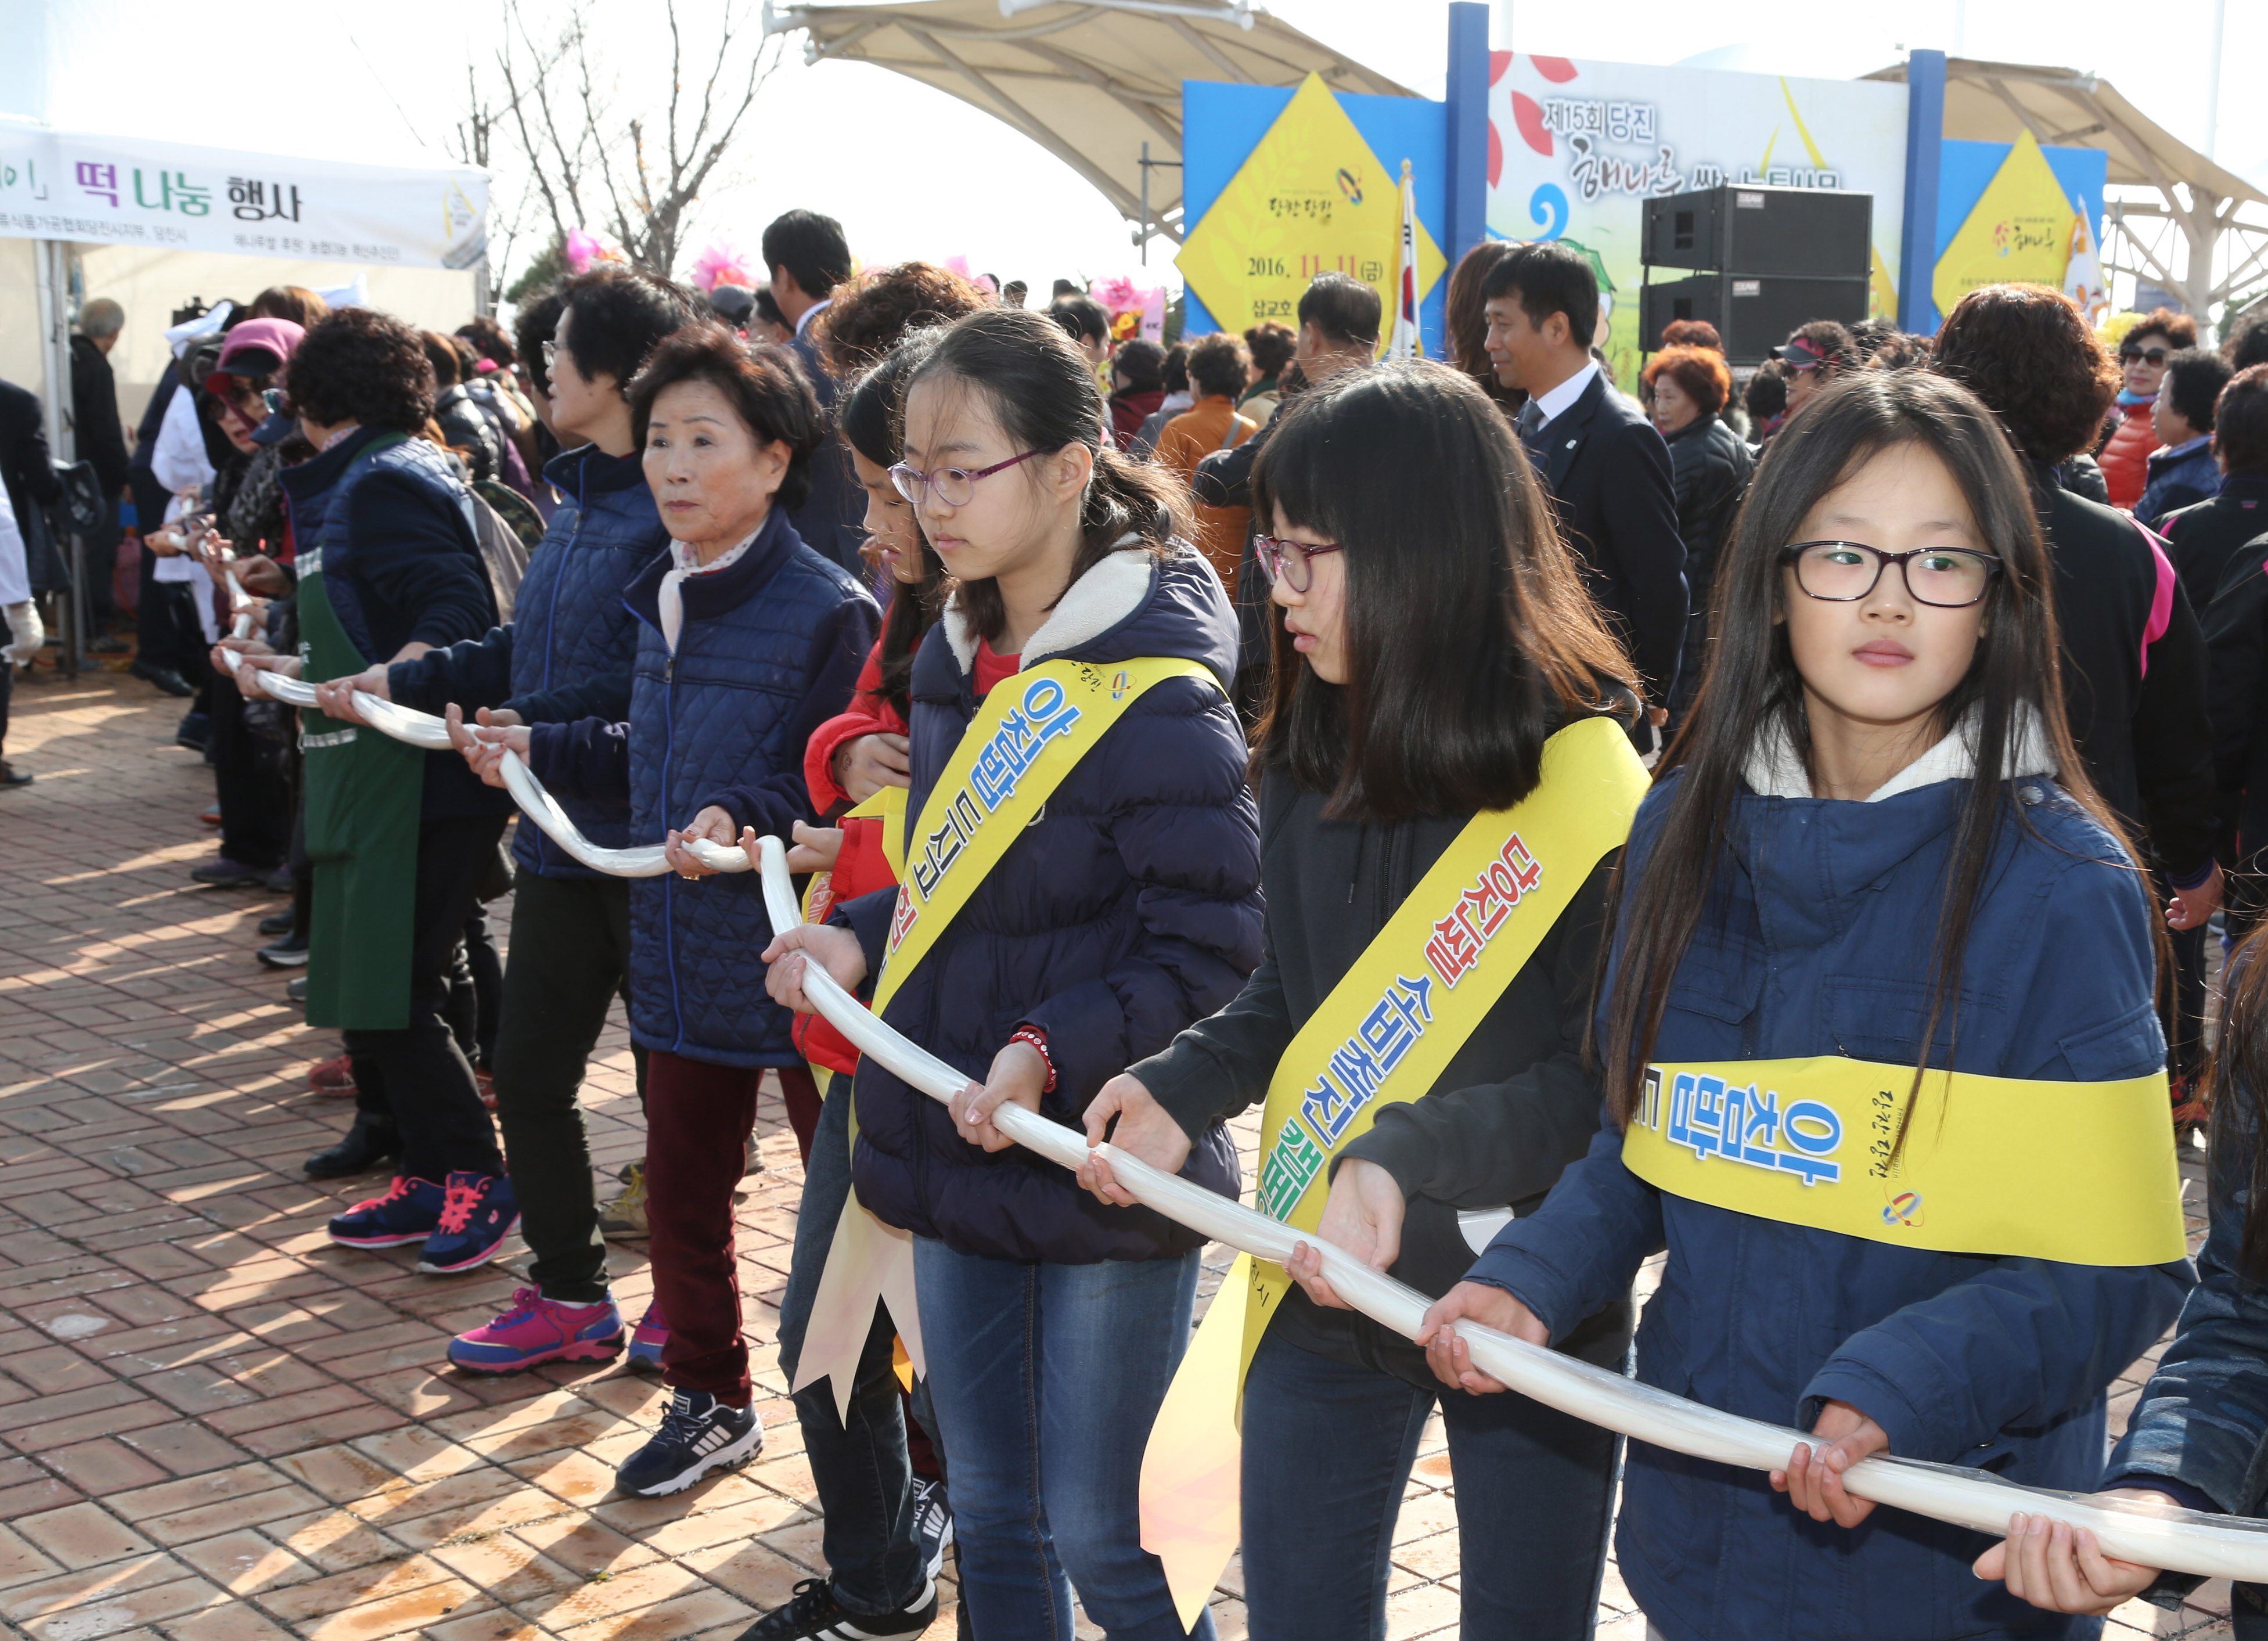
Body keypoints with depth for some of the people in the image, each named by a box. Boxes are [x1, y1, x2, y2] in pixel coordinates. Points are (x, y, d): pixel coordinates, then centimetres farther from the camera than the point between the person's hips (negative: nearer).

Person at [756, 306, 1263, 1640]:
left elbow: (1214, 950, -17)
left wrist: (1055, 1053, -27)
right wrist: (863, 940, 1)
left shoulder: (1156, 692, -18)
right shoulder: (956, 665, 7)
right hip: (959, 1166, 7)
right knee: (989, 1514, 17)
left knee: (1094, 1533, 3)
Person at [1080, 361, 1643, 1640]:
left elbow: (1607, 1078, -16)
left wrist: (1406, 1154, -29)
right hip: (1321, 1293, 5)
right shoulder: (1306, 765, 1)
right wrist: (1183, 1087, -5)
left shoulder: (1591, 780, -16)